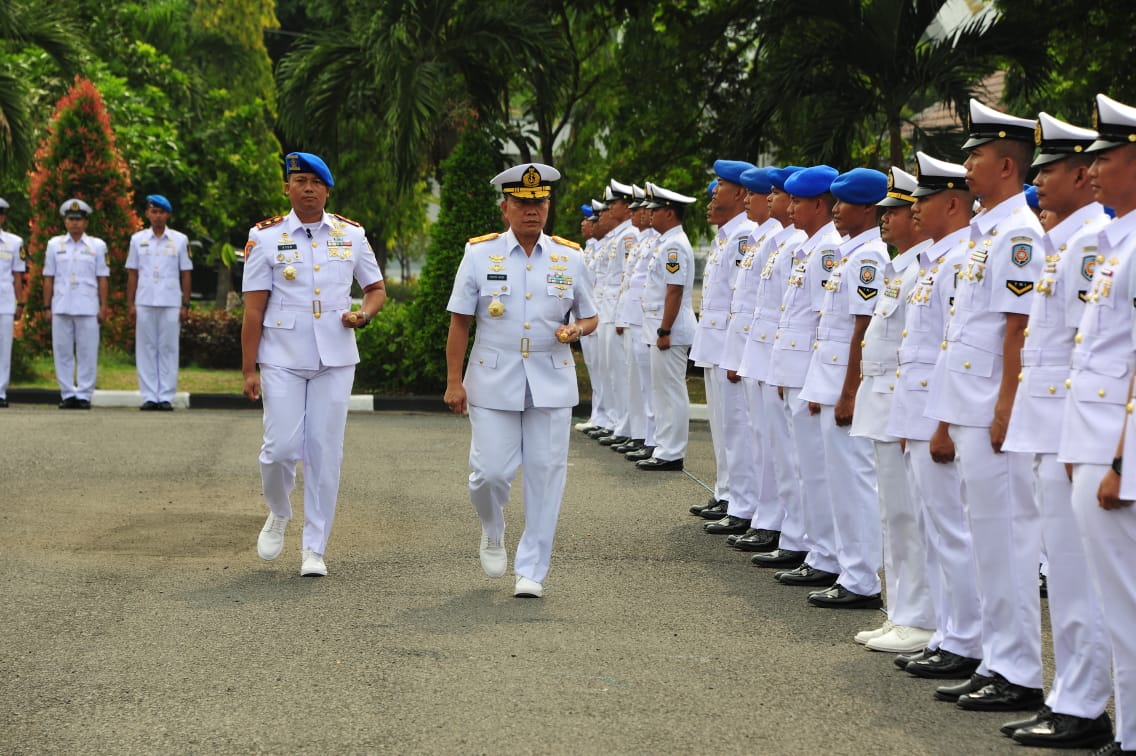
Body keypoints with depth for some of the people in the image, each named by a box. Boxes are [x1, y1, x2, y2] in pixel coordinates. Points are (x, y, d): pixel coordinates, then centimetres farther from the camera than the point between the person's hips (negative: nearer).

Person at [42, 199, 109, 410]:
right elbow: (48, 278, 9)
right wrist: (47, 307, 5)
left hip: (88, 308, -1)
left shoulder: (97, 246, 6)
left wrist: (103, 307, -1)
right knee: (62, 352, 3)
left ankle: (84, 395, 4)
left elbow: (102, 279, 5)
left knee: (87, 353, -2)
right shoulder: (54, 245, 9)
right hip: (61, 307, 1)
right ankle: (67, 394, 9)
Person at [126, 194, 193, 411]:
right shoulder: (138, 240, 8)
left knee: (168, 349, 1)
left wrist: (185, 304, 0)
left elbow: (185, 274, 6)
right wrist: (130, 304, 3)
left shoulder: (180, 240, 5)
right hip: (144, 303, 1)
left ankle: (166, 397, 4)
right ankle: (149, 397, 6)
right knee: (146, 349, 2)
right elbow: (132, 274, 9)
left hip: (171, 303, -1)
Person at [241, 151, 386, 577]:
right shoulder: (265, 237, 0)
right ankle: (278, 515, 24)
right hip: (282, 361, -2)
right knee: (281, 448, -7)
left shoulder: (351, 235, 6)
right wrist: (249, 369, -4)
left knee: (325, 454, 1)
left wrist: (363, 315, -7)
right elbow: (254, 309, -1)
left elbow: (376, 289, 16)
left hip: (335, 360, 2)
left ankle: (314, 549, 10)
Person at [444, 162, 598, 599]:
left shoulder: (569, 257, 6)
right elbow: (459, 323, 3)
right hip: (494, 383, -1)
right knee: (491, 472, -5)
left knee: (545, 475, 0)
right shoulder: (479, 254, 1)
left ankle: (531, 571, 9)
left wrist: (576, 329, -10)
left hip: (551, 383, 1)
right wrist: (453, 381, -2)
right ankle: (492, 531, 29)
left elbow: (590, 317, 14)